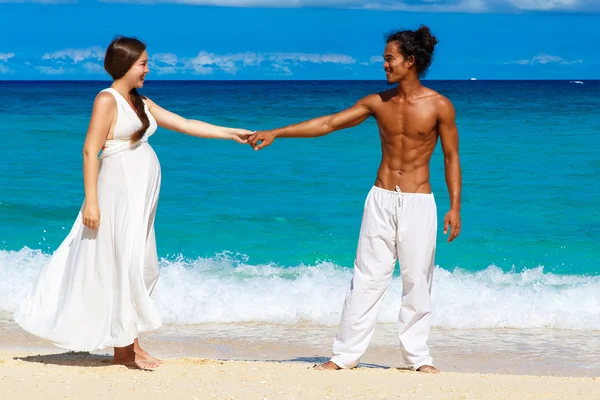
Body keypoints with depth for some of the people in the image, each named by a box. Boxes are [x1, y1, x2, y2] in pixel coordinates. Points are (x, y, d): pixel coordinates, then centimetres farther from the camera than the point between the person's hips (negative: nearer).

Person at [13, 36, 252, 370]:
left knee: (139, 267, 8)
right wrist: (91, 200, -20)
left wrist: (232, 134, 15)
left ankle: (127, 345, 12)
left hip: (141, 195, 8)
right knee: (121, 264, -4)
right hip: (119, 190, -8)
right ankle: (127, 347, 0)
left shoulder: (141, 103, 15)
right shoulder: (107, 100, -8)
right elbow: (90, 151, -14)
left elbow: (186, 125, 18)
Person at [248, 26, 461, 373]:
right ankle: (347, 354, 8)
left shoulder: (439, 106, -7)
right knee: (367, 278, 3)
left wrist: (455, 207, -10)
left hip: (418, 202, -3)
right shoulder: (378, 102, 2)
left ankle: (418, 356, 13)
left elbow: (451, 157, -3)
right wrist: (277, 133, 1)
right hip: (381, 199, 3)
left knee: (417, 282, 2)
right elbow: (328, 124, 5)